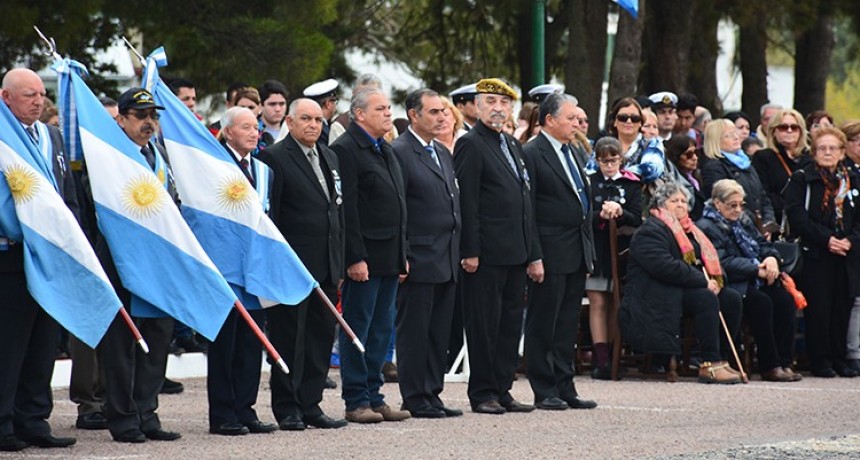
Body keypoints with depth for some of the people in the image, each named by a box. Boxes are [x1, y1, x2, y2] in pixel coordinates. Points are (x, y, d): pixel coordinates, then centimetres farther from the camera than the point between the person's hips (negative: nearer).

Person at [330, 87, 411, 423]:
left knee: (382, 329, 11)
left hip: (389, 257, 9)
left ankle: (374, 397, 17)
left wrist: (403, 254, 16)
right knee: (358, 329, -3)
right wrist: (355, 257, -21)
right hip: (364, 258, -9)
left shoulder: (385, 151, 17)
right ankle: (356, 401, 1)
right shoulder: (346, 149, -11)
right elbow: (346, 208, -17)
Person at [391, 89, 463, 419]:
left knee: (439, 333, 10)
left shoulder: (443, 154, 18)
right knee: (414, 331, -2)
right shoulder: (399, 153, -9)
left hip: (447, 261, 8)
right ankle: (415, 399, 2)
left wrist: (458, 252, 16)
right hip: (419, 260, -8)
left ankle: (432, 395, 15)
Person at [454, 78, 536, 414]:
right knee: (484, 324, -3)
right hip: (487, 254, -8)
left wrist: (531, 251, 17)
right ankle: (482, 394, 3)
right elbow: (467, 202, -14)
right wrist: (470, 251, -19)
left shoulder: (513, 145, 18)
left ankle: (502, 390, 17)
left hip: (515, 252, 8)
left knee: (510, 323, 11)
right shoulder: (471, 144, -8)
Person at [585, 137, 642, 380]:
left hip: (621, 250, 1)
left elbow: (637, 219, -1)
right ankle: (601, 358, -7)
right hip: (596, 249, -1)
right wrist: (601, 216, -21)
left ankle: (606, 358, 7)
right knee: (598, 304, -4)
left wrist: (620, 212, -20)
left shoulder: (631, 184, 7)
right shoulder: (590, 182, 6)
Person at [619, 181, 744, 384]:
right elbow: (665, 266, -23)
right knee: (706, 299, -30)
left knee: (731, 298, -7)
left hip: (685, 289, 9)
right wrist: (704, 281, -22)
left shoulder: (688, 229, 23)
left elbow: (708, 259, 21)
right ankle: (709, 365, -32)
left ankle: (721, 358, -5)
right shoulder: (650, 230, -8)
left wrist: (714, 279, -4)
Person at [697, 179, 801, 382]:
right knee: (761, 302, -32)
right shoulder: (706, 227, -5)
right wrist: (757, 270, -19)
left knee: (784, 298, -20)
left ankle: (784, 362, -21)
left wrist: (771, 258, -5)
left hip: (755, 281, 8)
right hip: (730, 286, -8)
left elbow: (763, 243, 20)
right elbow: (723, 263, -16)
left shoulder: (743, 221, 23)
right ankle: (769, 367, -27)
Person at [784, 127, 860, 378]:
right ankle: (820, 361, 0)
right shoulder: (801, 180, 2)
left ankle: (839, 359, 12)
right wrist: (826, 239, -16)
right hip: (815, 255, -4)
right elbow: (797, 217, -9)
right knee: (818, 308, -6)